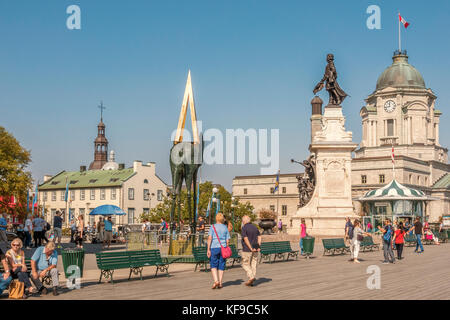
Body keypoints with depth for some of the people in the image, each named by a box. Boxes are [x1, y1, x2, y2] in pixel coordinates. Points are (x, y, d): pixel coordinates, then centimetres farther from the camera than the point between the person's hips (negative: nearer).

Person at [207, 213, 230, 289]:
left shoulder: (213, 227, 0)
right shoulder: (225, 228, 7)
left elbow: (209, 238, -9)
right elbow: (227, 240, 4)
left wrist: (208, 249, -9)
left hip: (214, 248, -2)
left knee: (213, 265, 6)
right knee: (221, 266, 8)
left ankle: (216, 281, -10)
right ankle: (220, 283, 7)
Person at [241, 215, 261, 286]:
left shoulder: (244, 228, -9)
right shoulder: (255, 227, 10)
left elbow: (246, 239, -18)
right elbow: (259, 237, 5)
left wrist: (251, 248, -17)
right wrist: (258, 247, -2)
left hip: (247, 249, -6)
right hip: (255, 250, 6)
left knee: (245, 264, 4)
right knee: (253, 264, 8)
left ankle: (251, 277, -12)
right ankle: (252, 281, 9)